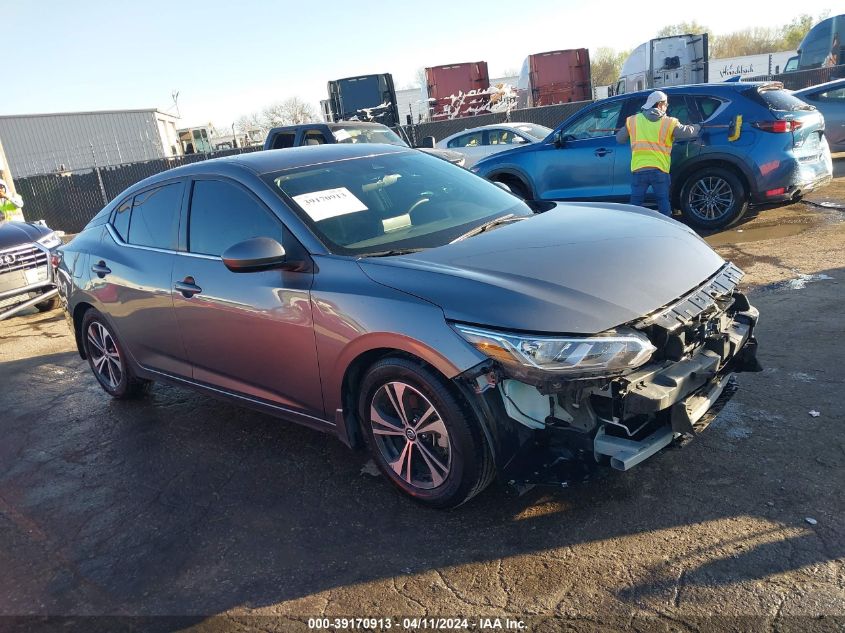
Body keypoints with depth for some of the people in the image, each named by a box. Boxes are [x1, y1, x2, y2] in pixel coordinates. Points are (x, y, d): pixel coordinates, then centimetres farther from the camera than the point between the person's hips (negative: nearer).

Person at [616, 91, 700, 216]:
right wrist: (698, 127, 30)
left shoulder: (632, 121, 7)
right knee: (663, 202, 10)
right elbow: (687, 132, 8)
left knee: (636, 203, 7)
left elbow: (619, 138, 14)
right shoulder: (669, 123, 3)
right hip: (660, 170, 0)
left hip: (638, 169, 1)